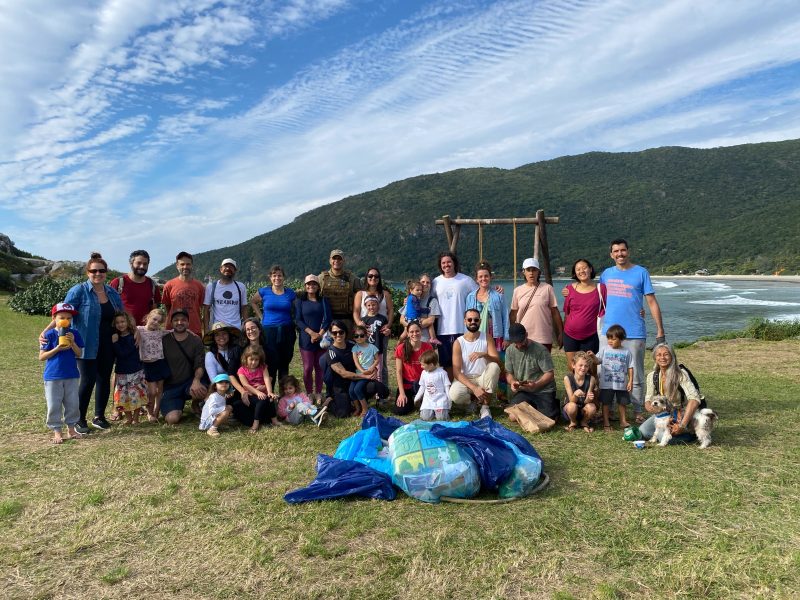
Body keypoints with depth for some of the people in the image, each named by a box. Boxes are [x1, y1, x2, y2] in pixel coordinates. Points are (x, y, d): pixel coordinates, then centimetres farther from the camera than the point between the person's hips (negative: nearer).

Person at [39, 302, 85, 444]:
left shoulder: (74, 333, 1)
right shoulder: (49, 335, -8)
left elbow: (79, 354, -1)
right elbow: (41, 357, -7)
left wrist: (72, 343, -17)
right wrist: (58, 348, -19)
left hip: (72, 375, 3)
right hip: (53, 376, -3)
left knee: (72, 404, 10)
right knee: (54, 405, 3)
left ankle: (71, 429, 25)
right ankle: (56, 432, 15)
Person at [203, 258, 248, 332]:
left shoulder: (241, 287, 8)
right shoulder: (211, 287, 4)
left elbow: (244, 309, 9)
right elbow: (206, 310, 3)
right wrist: (206, 330, -5)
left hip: (236, 329, 1)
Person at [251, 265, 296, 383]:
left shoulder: (290, 293, 4)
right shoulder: (264, 292, 1)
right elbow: (253, 302, 17)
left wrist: (295, 324, 0)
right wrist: (261, 316, 8)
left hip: (286, 332, 1)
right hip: (269, 331, -1)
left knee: (284, 364, 8)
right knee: (271, 364, -3)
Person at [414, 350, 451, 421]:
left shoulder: (442, 373, -8)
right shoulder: (424, 373, 6)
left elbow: (447, 387, -4)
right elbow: (422, 387, 17)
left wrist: (449, 401, -7)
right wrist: (416, 398, 16)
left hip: (440, 400, -4)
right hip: (428, 401, 4)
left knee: (441, 418, -18)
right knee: (425, 417, -12)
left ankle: (446, 410, 14)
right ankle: (433, 411, 18)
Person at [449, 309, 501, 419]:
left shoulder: (487, 338, -3)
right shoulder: (458, 343, -8)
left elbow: (497, 361, -12)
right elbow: (456, 372, -14)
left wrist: (484, 354, -34)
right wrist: (474, 388, -27)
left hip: (483, 379, 1)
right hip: (465, 379, -1)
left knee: (494, 366, -30)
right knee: (454, 395, -34)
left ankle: (485, 407, -17)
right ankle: (470, 401, 7)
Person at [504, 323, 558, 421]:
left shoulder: (541, 350, -13)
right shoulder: (510, 350, 1)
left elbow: (550, 374, -12)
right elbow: (508, 372, 7)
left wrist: (535, 385, -28)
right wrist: (512, 382, -16)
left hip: (543, 391, -3)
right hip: (522, 392, 3)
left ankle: (553, 405, 19)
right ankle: (532, 406, 15)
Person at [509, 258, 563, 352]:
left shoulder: (547, 288, 0)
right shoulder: (518, 291, 5)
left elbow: (555, 312, 3)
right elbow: (513, 314, 9)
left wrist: (560, 334, 3)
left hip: (543, 339, -1)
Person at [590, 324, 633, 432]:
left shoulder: (626, 352, -1)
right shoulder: (604, 349, -2)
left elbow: (630, 367, 2)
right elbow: (598, 361, -8)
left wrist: (630, 381, -2)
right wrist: (593, 356, -29)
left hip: (622, 384, 1)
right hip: (606, 383, -1)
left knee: (622, 403, 16)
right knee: (606, 403, 5)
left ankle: (623, 421, 32)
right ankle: (606, 423, 16)